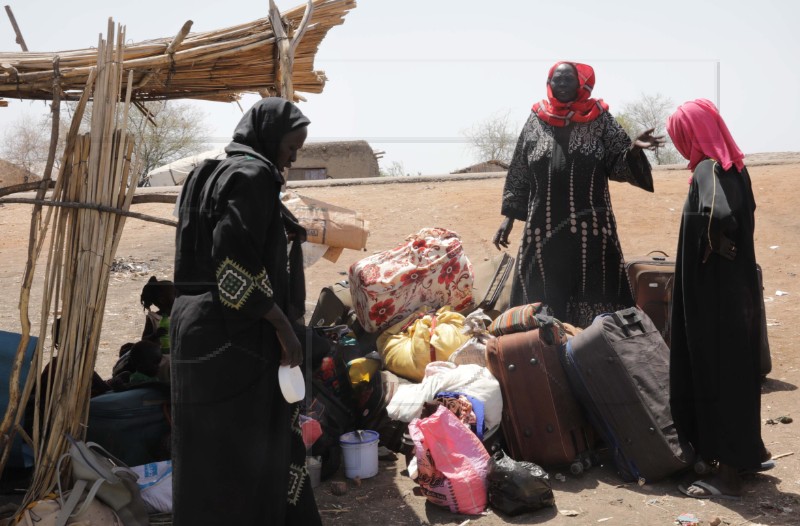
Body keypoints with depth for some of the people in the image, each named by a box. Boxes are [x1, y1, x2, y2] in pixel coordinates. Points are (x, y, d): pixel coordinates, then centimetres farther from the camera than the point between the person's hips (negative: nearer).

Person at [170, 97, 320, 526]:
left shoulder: (216, 173, 17)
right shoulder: (252, 173, -12)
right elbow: (237, 261, -22)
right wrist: (283, 326, -18)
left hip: (201, 327, 9)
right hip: (234, 335, -9)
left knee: (209, 450, 16)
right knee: (242, 449, -1)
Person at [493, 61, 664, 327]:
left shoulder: (599, 119, 3)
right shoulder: (536, 121, 8)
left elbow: (617, 165, 0)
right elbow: (518, 173, 11)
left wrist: (633, 149, -20)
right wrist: (509, 216, 8)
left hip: (590, 229, -1)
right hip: (545, 230, 2)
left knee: (593, 296, 0)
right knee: (544, 299, 3)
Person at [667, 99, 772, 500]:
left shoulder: (708, 171, -20)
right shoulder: (733, 166, 8)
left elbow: (718, 215, -38)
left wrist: (716, 244, -21)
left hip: (713, 293, -9)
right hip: (734, 288, 9)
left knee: (716, 374, 0)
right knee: (734, 370, 19)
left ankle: (729, 473, 10)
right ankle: (749, 452, 34)